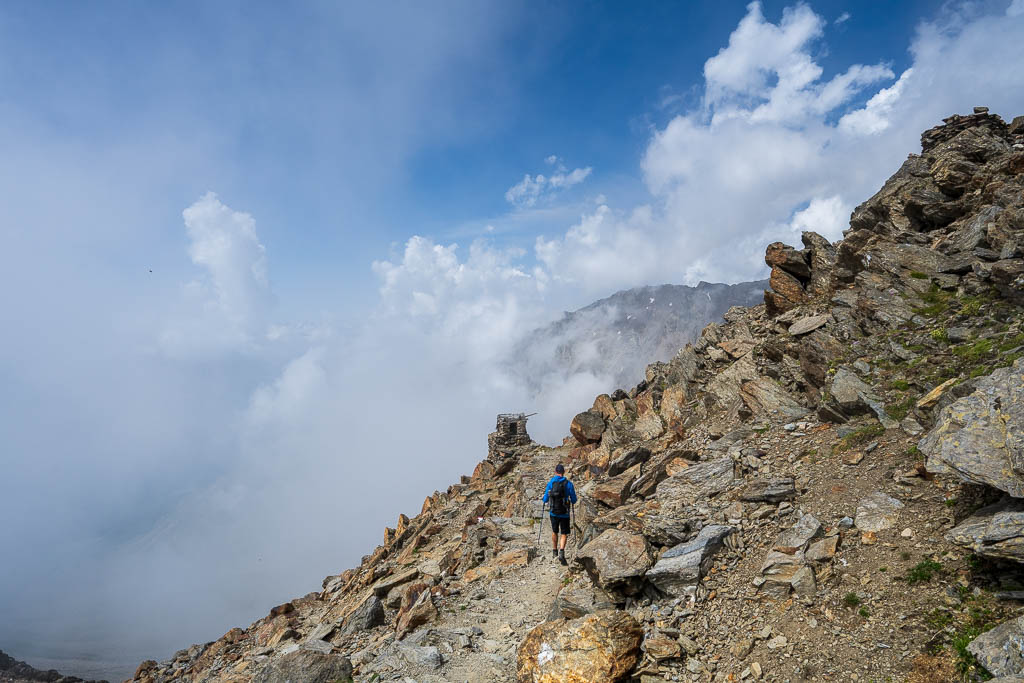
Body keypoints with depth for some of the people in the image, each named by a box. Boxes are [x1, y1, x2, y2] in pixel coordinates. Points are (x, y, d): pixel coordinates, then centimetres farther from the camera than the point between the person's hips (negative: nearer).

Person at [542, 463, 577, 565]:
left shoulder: (550, 483, -3)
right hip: (564, 513, -2)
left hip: (554, 513, 2)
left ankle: (554, 551, 33)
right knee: (564, 534, 4)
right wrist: (571, 502, 21)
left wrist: (544, 498, 26)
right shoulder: (569, 484, -6)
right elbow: (574, 500, -2)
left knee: (554, 532, 22)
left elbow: (545, 500, 2)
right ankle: (561, 552, -17)